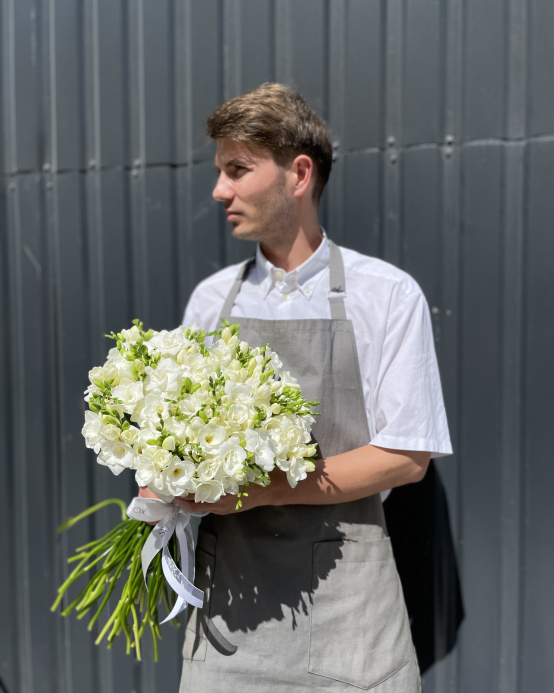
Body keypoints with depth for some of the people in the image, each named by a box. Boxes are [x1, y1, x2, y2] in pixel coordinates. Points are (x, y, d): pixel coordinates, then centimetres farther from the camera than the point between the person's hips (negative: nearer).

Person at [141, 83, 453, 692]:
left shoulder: (386, 294, -5)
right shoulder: (210, 299, 7)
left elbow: (406, 457, -8)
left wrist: (261, 489, -16)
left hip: (341, 593, -2)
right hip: (226, 581, 3)